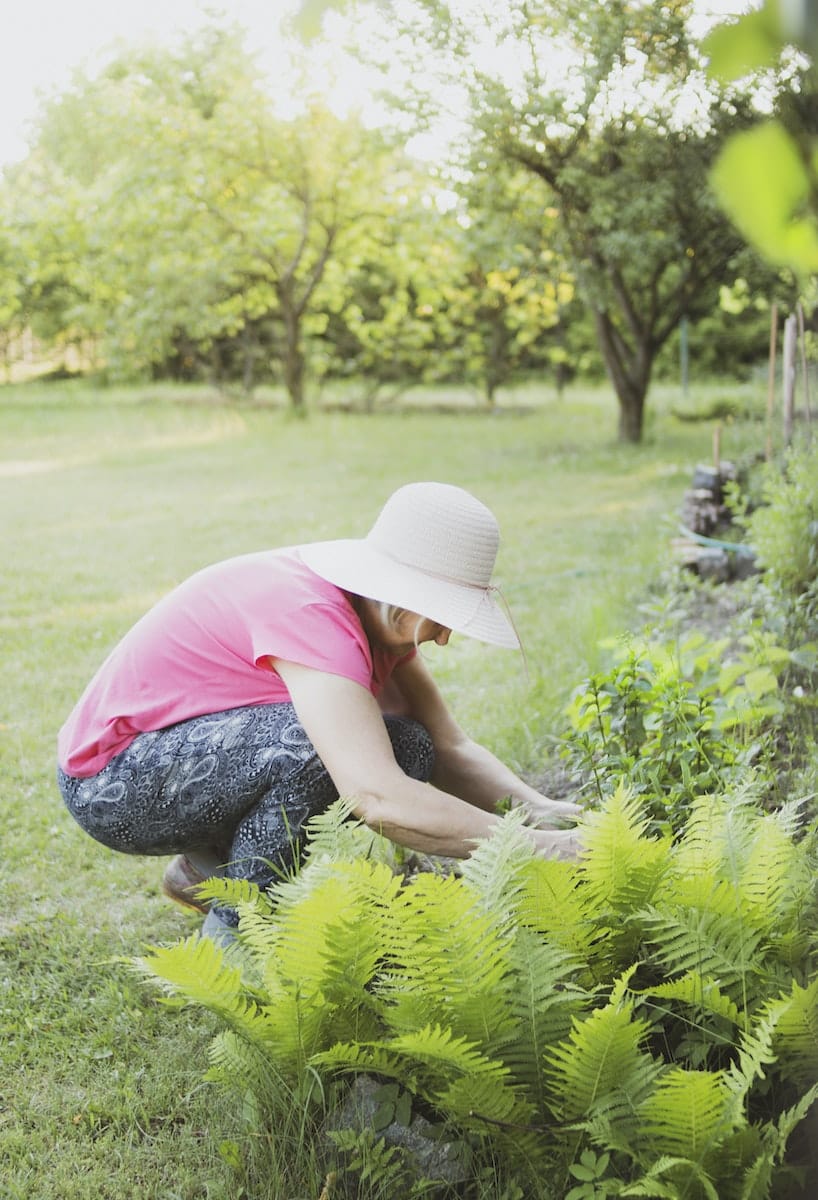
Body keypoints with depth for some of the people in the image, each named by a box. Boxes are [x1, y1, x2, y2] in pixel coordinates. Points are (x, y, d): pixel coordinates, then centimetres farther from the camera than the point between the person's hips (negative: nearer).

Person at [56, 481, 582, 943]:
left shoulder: (380, 613, -4)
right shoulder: (308, 613, -33)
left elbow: (449, 747, -4)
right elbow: (377, 798, -42)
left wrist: (539, 808, -21)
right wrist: (533, 845, -39)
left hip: (203, 747, 9)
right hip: (111, 786, -9)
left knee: (408, 753, -6)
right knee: (319, 742, -33)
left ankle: (210, 866, 10)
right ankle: (232, 932, -11)